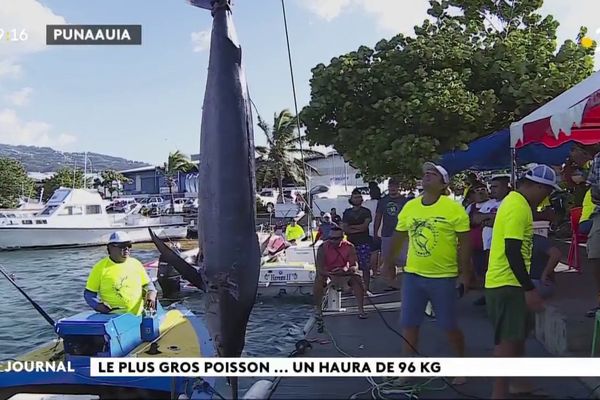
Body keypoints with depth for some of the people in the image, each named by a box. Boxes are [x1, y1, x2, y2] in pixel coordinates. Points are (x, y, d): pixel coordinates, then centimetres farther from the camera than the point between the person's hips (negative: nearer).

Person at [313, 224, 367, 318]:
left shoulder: (349, 247, -11)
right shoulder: (323, 248, -15)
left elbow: (355, 266, -17)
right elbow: (319, 268, -22)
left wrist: (346, 269, -39)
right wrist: (329, 273, -42)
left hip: (345, 275, 1)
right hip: (328, 274, -1)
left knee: (356, 279, -26)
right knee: (319, 279, -31)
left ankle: (361, 310, -18)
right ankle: (318, 310, -20)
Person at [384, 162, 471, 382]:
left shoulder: (454, 208, -10)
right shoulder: (409, 207, 3)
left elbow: (464, 243, -8)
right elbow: (398, 237, 12)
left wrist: (464, 274, -9)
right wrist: (388, 263, 16)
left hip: (443, 277, -4)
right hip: (412, 275, 4)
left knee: (449, 325, 8)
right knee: (408, 324, 9)